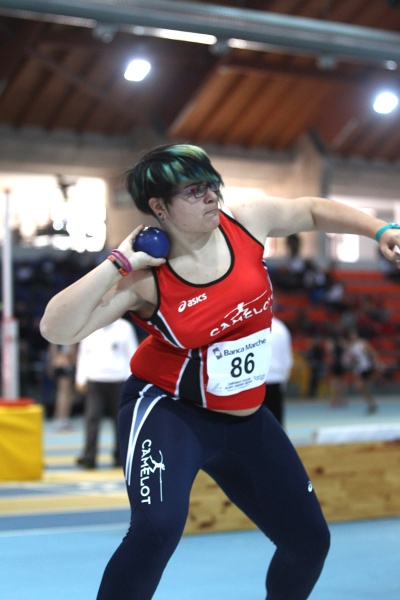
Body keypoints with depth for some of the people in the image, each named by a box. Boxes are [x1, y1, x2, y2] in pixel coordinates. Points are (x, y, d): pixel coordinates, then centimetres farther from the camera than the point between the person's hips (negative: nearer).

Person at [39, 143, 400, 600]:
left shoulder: (247, 221, -8)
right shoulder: (144, 278, -20)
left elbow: (314, 211, 11)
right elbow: (56, 329, -27)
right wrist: (118, 262, -30)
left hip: (245, 418, 6)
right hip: (168, 409, -6)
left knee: (309, 540, 9)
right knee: (158, 527, -31)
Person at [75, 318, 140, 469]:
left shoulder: (124, 328, -1)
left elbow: (132, 354, 2)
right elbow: (83, 353, 10)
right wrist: (80, 378, 6)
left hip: (118, 380, -1)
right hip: (94, 379, 1)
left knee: (120, 419, 7)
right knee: (92, 418, -8)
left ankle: (120, 456, 18)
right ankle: (89, 457, -11)